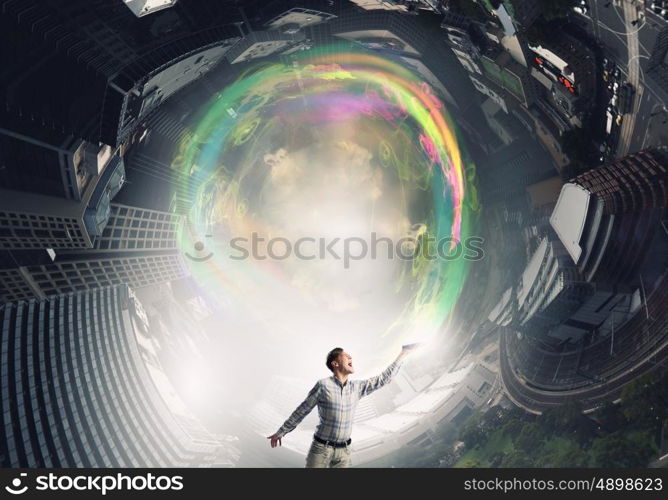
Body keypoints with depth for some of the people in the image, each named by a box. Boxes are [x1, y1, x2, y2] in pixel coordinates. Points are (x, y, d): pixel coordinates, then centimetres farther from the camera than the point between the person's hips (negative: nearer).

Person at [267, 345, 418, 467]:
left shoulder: (357, 387, 1)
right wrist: (281, 432, 1)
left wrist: (402, 354, 8)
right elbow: (302, 411, -5)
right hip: (321, 448, -4)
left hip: (343, 451, 4)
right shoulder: (323, 385, -14)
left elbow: (382, 379, 6)